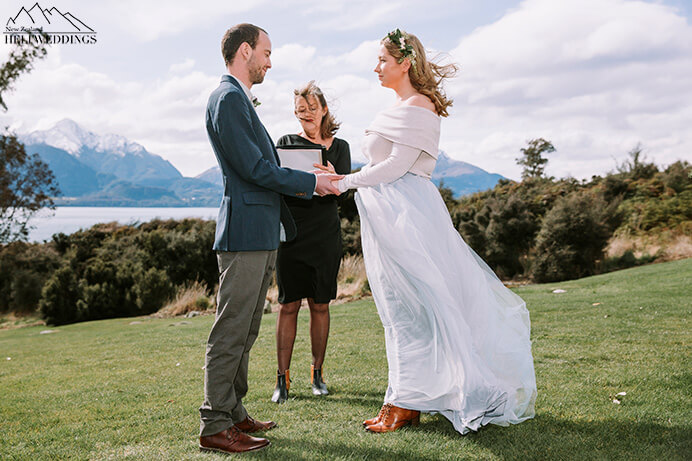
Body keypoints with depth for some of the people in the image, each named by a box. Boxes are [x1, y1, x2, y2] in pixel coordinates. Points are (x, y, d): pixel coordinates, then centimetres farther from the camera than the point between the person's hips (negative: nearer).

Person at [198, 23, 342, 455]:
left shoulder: (240, 99, 22)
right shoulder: (228, 98, -11)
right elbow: (253, 168, -17)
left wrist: (309, 181, 15)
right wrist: (310, 182, -7)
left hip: (261, 234, 11)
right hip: (245, 232, -10)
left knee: (244, 333, 15)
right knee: (231, 333, -5)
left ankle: (234, 413, 24)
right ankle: (215, 426, 3)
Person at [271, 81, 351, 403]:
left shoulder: (339, 147, 9)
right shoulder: (286, 143, 8)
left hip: (326, 235, 1)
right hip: (291, 232, -1)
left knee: (320, 305, 7)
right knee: (288, 305, -1)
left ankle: (317, 373, 20)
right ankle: (282, 378, 6)